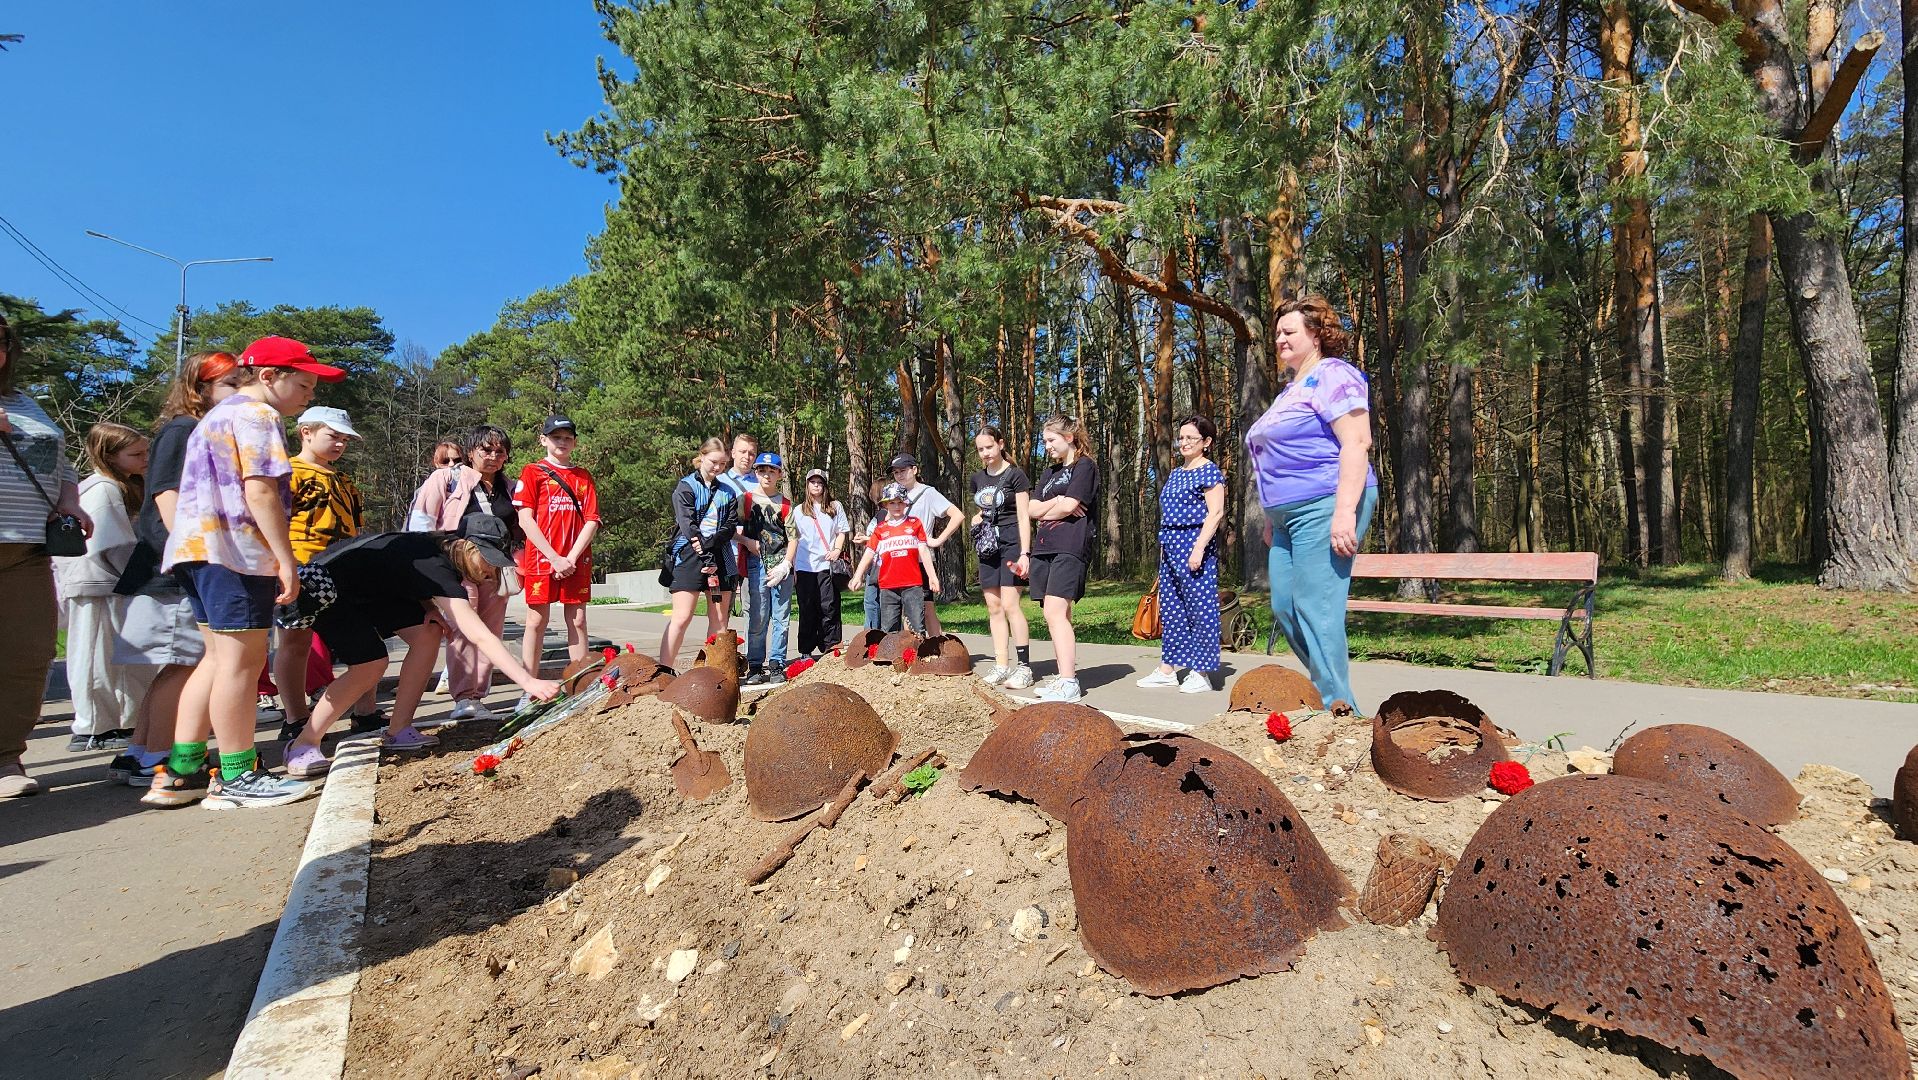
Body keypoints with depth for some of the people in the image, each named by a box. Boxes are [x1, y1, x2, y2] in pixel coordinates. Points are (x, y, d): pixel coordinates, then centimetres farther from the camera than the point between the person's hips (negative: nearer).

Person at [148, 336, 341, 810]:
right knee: (242, 660, -6)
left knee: (220, 657, 14)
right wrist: (286, 560, -18)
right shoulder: (257, 414, -7)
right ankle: (237, 778, 0)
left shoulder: (218, 415, 25)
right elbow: (260, 492, -17)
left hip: (197, 548, 10)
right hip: (237, 551, -10)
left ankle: (181, 770, 15)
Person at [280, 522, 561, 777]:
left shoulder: (438, 550, -7)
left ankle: (398, 731, 1)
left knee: (428, 633, -5)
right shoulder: (439, 569, -34)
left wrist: (430, 607, -9)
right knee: (370, 666, -21)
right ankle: (304, 745, -4)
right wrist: (529, 682, -48)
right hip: (325, 587, -9)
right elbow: (482, 637, -42)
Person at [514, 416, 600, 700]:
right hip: (541, 558, -3)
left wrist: (571, 558, -9)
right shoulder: (532, 472, 5)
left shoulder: (584, 476, 13)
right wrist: (555, 558, -13)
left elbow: (592, 521, 5)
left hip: (577, 560, 3)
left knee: (578, 621, 4)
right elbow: (525, 519, -5)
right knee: (537, 621, 0)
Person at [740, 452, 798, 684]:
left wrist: (784, 565, -4)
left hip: (782, 564, 1)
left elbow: (792, 538, 7)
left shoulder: (785, 504, 11)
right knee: (757, 617, -3)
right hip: (756, 563, -1)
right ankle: (755, 666, 5)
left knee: (781, 617, 1)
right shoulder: (746, 499, 9)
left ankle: (777, 665, 10)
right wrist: (747, 541, -9)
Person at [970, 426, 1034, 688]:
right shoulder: (977, 479, 13)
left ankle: (1024, 666, -8)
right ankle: (1001, 666, 9)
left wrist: (1024, 553, -16)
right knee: (993, 607, 5)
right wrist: (976, 519, 5)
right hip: (987, 546, 6)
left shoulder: (1015, 475, -5)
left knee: (1010, 604, -13)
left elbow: (1023, 517, -9)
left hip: (1011, 543, -6)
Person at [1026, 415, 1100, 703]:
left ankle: (1069, 684, -21)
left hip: (1070, 547, -8)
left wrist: (1043, 512, 6)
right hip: (1044, 548, 8)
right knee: (1058, 615, 5)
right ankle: (1068, 676, 9)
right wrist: (1056, 502, -5)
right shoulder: (1049, 473, 24)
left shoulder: (1084, 466, 1)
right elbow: (1031, 510, 12)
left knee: (1055, 613, -18)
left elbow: (1069, 506, -11)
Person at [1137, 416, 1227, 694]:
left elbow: (1216, 513, -13)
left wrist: (1199, 547, -20)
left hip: (1195, 542, -9)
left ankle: (1201, 673, -1)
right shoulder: (1176, 473, 19)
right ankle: (1167, 669, 17)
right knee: (1170, 607, 10)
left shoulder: (1209, 471, -5)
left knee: (1200, 606, -6)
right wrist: (1164, 546, 17)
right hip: (1170, 544, 9)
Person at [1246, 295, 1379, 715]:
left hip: (1323, 507, -10)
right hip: (1289, 514, 10)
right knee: (1283, 607, 9)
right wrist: (1272, 517, 25)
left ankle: (1338, 707, -3)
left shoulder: (1333, 376, -6)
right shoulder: (1293, 387, 23)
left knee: (1316, 609, -11)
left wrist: (1345, 511, -25)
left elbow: (1356, 444, -17)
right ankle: (1328, 688, 20)